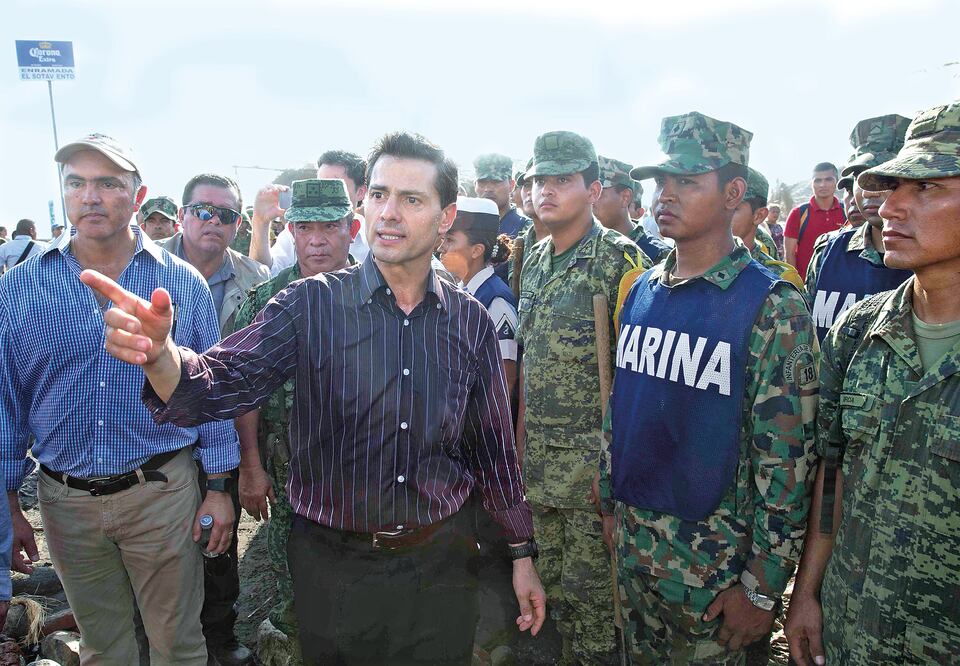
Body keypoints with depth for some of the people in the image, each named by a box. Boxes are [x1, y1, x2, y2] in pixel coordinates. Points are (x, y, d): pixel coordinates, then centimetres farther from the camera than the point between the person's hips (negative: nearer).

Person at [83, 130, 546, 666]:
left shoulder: (471, 322, -2)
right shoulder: (312, 305, -9)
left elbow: (495, 445, 4)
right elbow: (225, 382, -23)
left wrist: (523, 552, 7)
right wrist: (159, 354, -45)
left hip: (441, 562, 2)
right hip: (333, 564, -1)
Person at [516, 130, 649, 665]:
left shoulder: (620, 259, -13)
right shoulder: (535, 262, 10)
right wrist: (521, 435, 14)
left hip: (594, 456, -6)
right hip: (540, 457, 7)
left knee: (589, 586, 7)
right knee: (554, 581, 18)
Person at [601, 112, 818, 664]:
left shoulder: (774, 308, -15)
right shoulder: (641, 292, 3)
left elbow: (786, 461, -15)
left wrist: (763, 587, -13)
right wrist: (610, 504, 12)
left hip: (716, 556, -5)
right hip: (632, 538, 6)